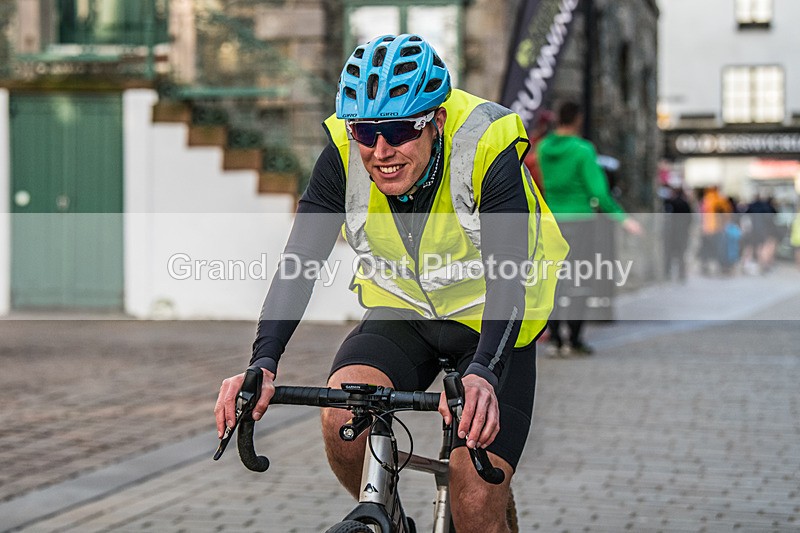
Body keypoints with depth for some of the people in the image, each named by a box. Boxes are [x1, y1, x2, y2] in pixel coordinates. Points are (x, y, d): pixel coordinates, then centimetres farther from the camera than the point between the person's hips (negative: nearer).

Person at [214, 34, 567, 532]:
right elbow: (298, 262, -24)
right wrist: (262, 365, -39)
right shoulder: (344, 155, -19)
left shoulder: (487, 150, -28)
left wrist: (483, 375, -53)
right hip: (403, 313, 3)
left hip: (490, 323, -3)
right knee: (342, 419, -26)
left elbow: (507, 280, -36)